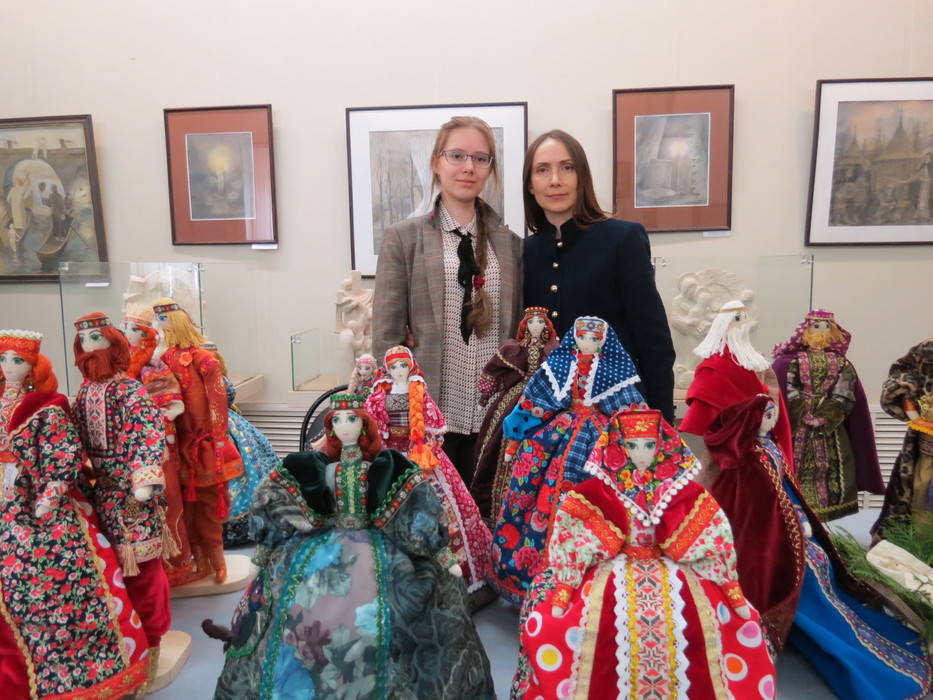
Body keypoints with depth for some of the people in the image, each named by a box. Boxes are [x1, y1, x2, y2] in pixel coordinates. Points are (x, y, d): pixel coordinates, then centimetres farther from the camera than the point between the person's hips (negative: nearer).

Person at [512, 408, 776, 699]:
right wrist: (561, 594, -12)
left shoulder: (682, 491, 2)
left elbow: (715, 542, 4)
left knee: (707, 623, -24)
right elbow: (571, 541, -5)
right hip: (612, 571, -1)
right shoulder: (597, 492, -2)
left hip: (673, 571, 2)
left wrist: (736, 596, 0)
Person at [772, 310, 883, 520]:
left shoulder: (841, 363, 12)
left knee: (830, 470, 2)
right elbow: (784, 389, -8)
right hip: (798, 429, -3)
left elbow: (846, 391, -1)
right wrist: (803, 413, -17)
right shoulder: (791, 360, 4)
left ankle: (820, 516, 9)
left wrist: (829, 413, -15)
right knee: (799, 470, -5)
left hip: (831, 430, 3)